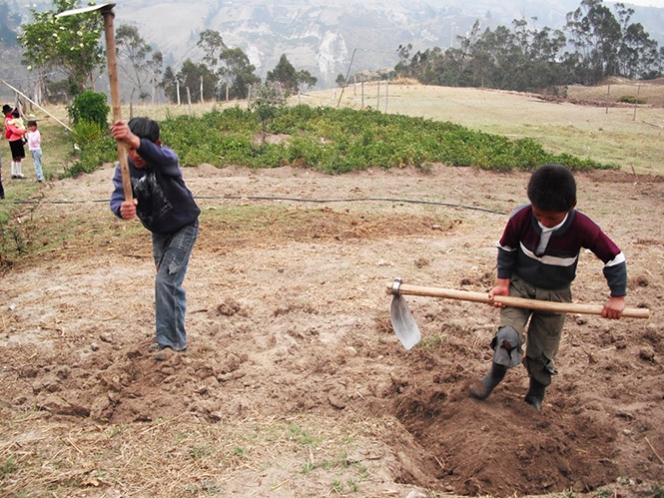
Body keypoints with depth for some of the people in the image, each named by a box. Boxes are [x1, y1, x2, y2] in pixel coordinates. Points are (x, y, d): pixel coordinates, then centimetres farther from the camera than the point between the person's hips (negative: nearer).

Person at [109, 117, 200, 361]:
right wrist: (121, 208, -56)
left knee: (165, 281, -15)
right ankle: (176, 337, 32)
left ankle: (168, 340, -2)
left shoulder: (165, 158, -29)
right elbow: (117, 197, -31)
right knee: (170, 283, 17)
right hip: (159, 231, 6)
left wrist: (135, 140, -74)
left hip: (184, 227, -6)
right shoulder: (124, 169, -16)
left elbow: (161, 156, -55)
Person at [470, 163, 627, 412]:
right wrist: (503, 282, -10)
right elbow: (506, 247, -4)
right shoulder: (521, 217, -23)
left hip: (555, 295, 0)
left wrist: (617, 296, -11)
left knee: (542, 353, 9)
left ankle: (536, 394, 36)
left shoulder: (583, 228, -26)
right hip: (520, 285, 0)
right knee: (508, 335, -18)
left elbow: (614, 258, -12)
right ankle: (495, 374, 11)